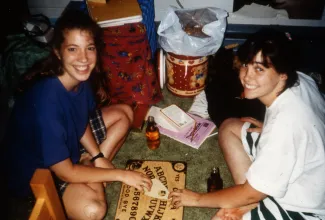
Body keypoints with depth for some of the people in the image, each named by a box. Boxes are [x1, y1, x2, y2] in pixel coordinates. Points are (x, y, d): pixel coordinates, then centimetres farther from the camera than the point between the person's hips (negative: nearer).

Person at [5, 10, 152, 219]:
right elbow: (64, 172, -29)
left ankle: (90, 170, 0)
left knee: (124, 114, 5)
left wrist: (98, 157, -8)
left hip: (69, 143, 8)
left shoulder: (81, 76, -15)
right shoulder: (46, 101, -37)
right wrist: (121, 174, -22)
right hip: (37, 169, -7)